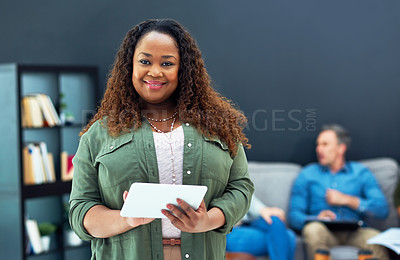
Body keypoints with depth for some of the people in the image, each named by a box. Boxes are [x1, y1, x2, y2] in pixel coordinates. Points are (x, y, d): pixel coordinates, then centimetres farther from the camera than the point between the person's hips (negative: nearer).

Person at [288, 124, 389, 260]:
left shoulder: (361, 172, 15)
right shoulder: (307, 175, 16)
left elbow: (382, 210, 3)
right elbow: (294, 215, 6)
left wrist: (347, 200, -5)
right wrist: (317, 218, -15)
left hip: (354, 232, 0)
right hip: (324, 231, 0)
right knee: (313, 229, -36)